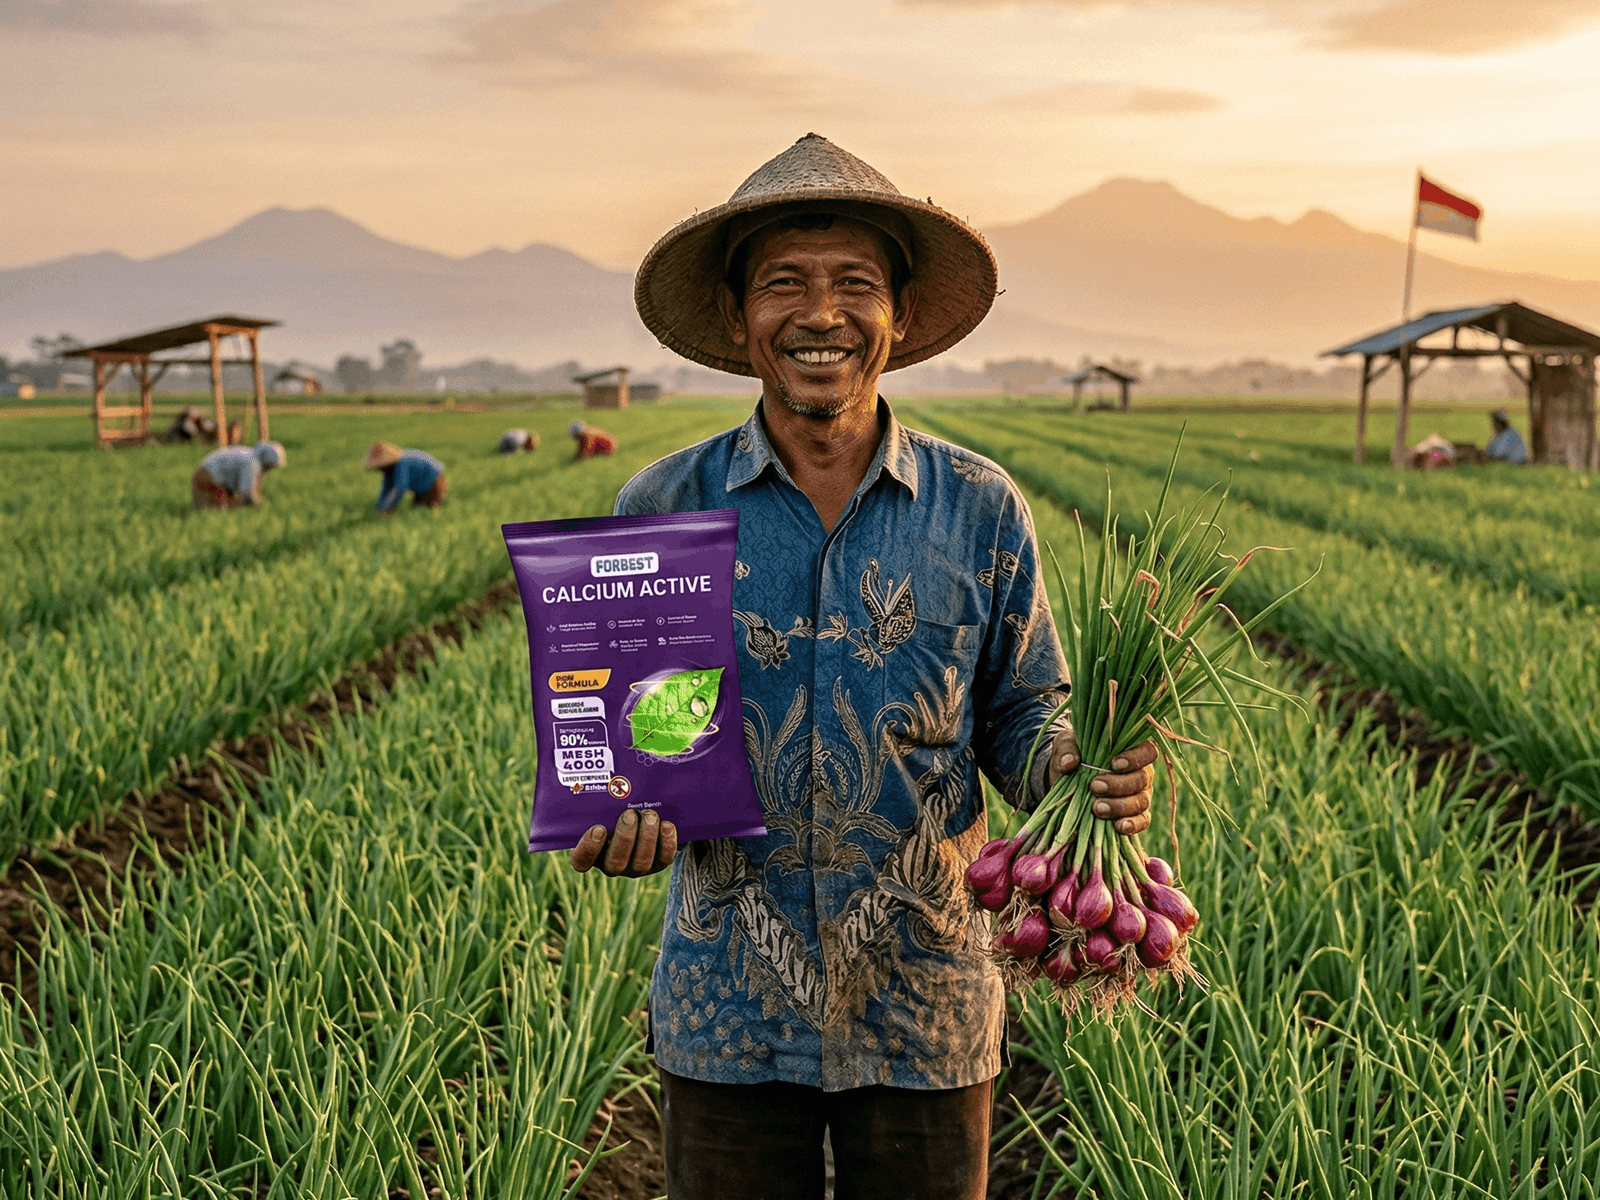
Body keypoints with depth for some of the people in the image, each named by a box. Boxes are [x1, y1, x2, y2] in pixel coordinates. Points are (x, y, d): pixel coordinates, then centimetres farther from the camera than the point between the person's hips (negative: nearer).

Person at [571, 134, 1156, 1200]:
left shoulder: (980, 510, -3)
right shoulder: (661, 509, -3)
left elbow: (1021, 711, 5)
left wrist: (1081, 773, -17)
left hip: (926, 1015, 0)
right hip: (728, 1017, 0)